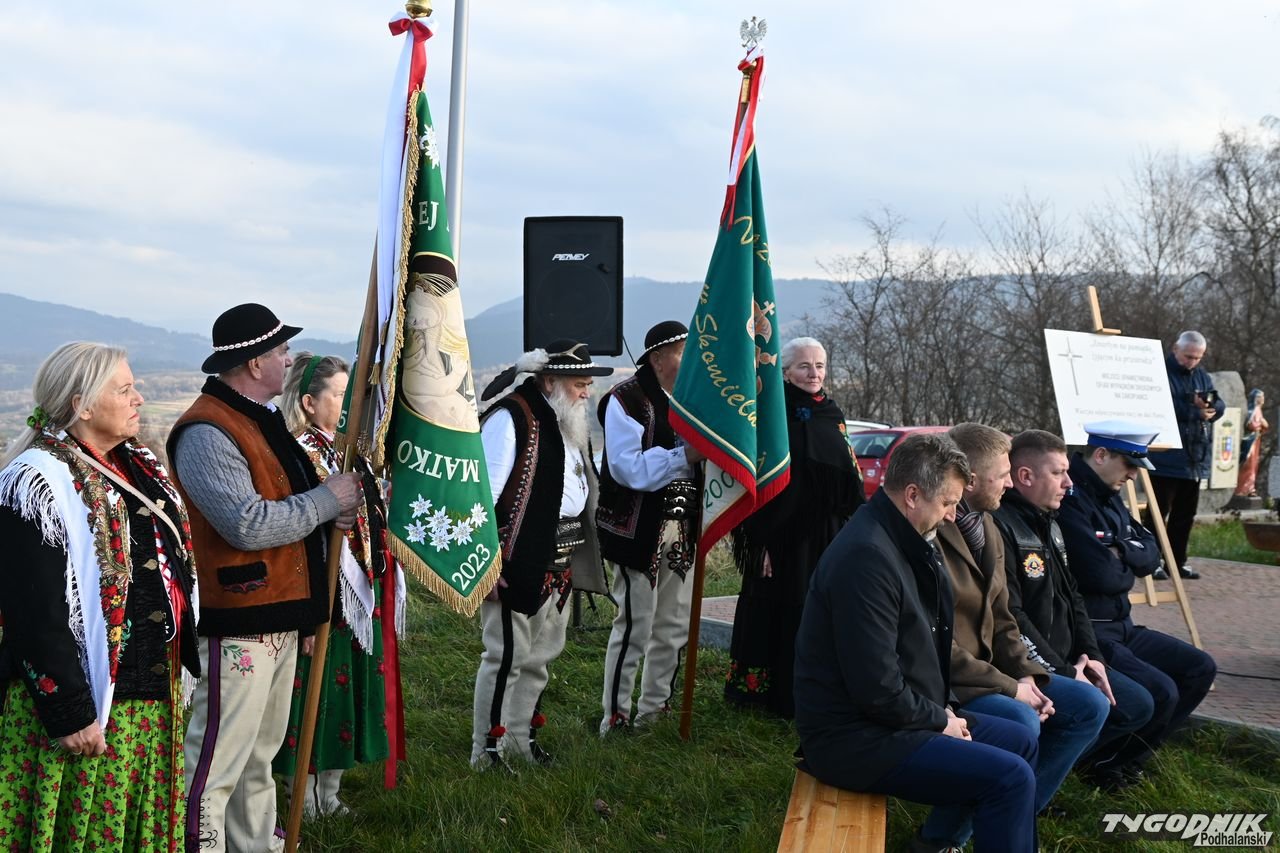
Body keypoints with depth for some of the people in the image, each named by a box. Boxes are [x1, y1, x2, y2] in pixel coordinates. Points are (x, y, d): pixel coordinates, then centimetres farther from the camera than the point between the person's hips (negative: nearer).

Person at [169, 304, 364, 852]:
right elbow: (248, 524, -25)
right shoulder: (207, 432, -17)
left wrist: (334, 509, 4)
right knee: (218, 761, -4)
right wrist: (327, 500, -13)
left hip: (280, 615, 10)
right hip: (237, 621, -10)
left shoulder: (261, 419, 16)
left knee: (261, 753, 19)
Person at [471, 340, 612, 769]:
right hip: (519, 561, -9)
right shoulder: (510, 419, -14)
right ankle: (487, 750, 10)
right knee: (506, 656, -2)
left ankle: (521, 739, 31)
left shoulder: (571, 421, 13)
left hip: (561, 563, 9)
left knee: (540, 655, 17)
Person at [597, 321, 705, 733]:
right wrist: (684, 456, -24)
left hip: (681, 531, 8)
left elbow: (701, 458, 18)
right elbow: (628, 468, -21)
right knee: (634, 626, -5)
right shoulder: (626, 400, -11)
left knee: (673, 628, 14)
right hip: (640, 529, -8)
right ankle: (614, 717, 5)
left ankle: (654, 710, 26)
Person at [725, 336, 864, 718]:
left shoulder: (833, 416, 11)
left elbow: (850, 478, 16)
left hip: (828, 533, 6)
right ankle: (785, 695, 8)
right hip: (785, 534, -6)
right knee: (784, 611, -1)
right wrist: (762, 542, -16)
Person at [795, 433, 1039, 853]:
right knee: (1010, 778, -17)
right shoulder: (868, 556, -25)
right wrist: (940, 719, -11)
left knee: (1020, 741, 17)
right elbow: (878, 689, -27)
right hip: (856, 740, -11)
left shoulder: (901, 542, 8)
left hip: (901, 715, 11)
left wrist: (941, 711, 2)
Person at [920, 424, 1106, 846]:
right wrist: (1009, 687, -17)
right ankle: (942, 836, -12)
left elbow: (1001, 620, 15)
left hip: (988, 670, 10)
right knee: (1021, 723, -31)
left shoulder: (987, 528, 10)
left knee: (1090, 706, 5)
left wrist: (1027, 675, -2)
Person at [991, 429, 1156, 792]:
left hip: (1065, 662, 10)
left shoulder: (1049, 524, 15)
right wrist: (1063, 675, -17)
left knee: (1138, 705, 7)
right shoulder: (1000, 527, -18)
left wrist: (1091, 656, 5)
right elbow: (1010, 619, -21)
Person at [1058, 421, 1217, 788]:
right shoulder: (1070, 501, -21)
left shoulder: (1109, 498, 12)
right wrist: (1129, 571, -5)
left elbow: (1151, 555, 9)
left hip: (1121, 627, 11)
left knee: (1200, 669, 9)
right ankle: (1110, 761, 2)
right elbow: (1101, 576, -27)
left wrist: (1121, 553, -12)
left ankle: (1131, 752, 14)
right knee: (1160, 692, -24)